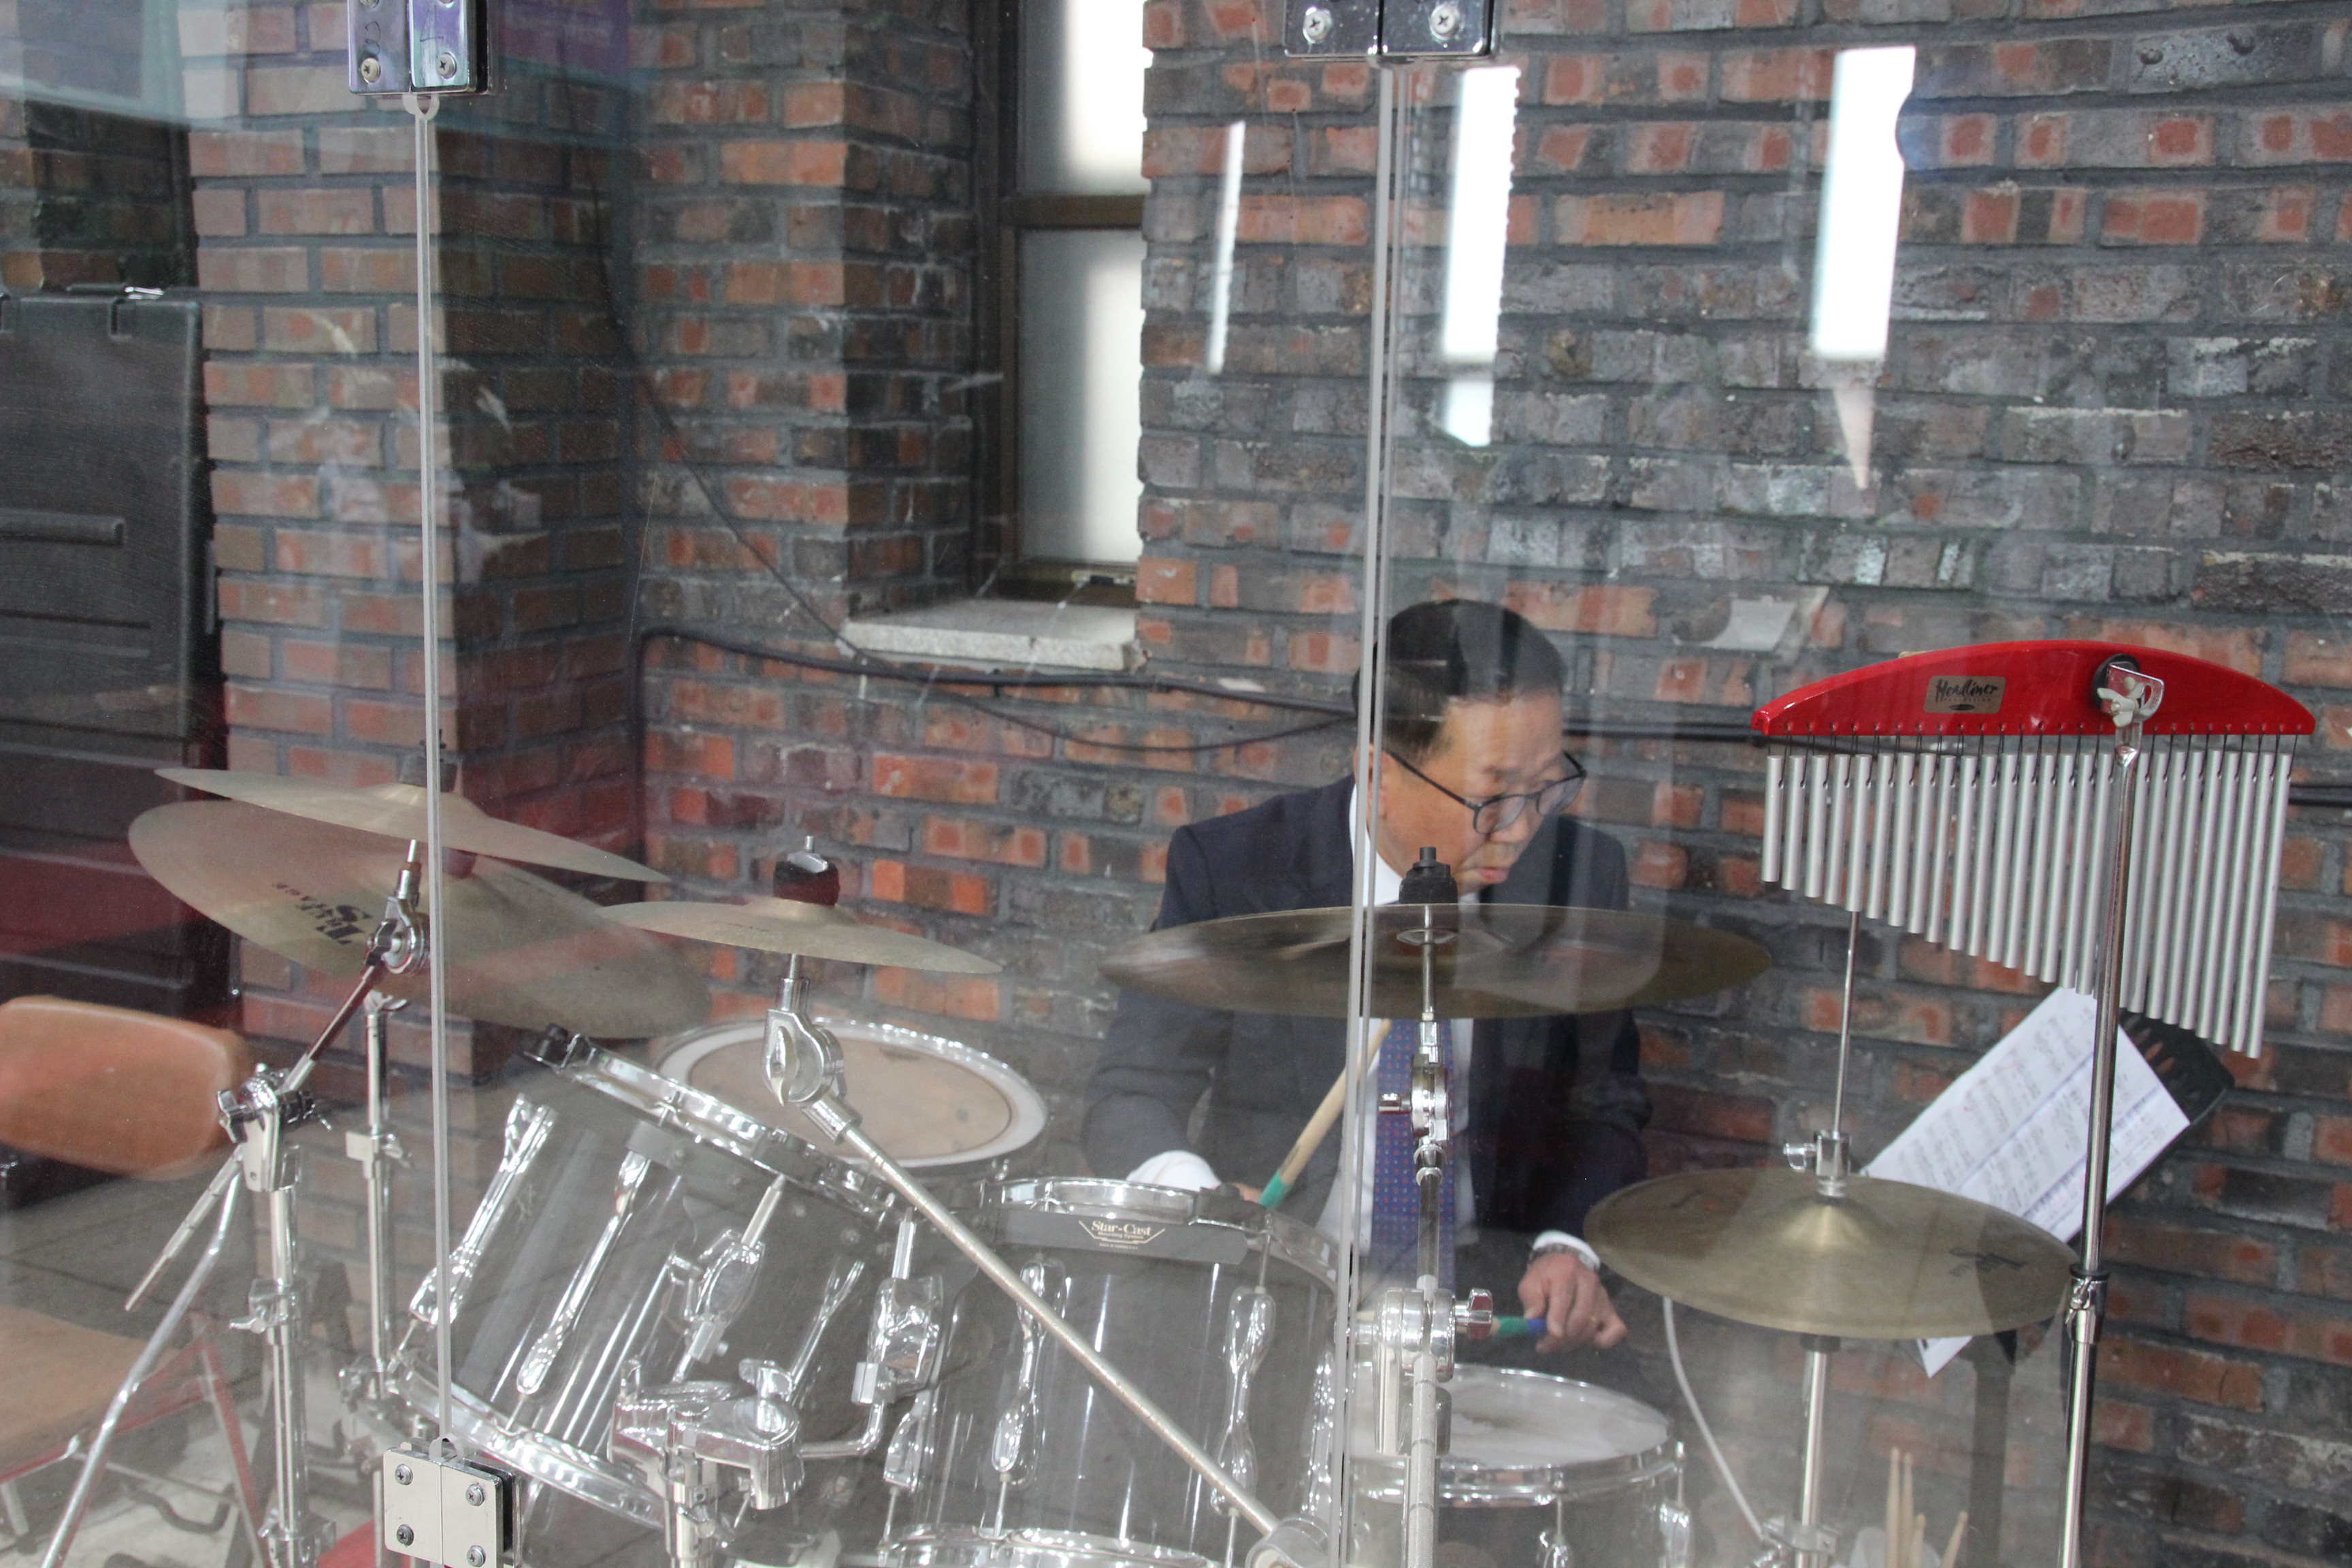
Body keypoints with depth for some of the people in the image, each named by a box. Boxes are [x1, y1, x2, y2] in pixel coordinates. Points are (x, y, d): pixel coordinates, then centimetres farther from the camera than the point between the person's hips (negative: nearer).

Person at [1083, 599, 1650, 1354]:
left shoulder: (1579, 876, -5)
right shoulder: (1235, 870, -12)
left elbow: (1603, 1106, 5)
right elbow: (1130, 1096, -9)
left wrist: (1570, 1246, -14)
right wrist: (1200, 1207, -31)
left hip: (1483, 1274, 3)